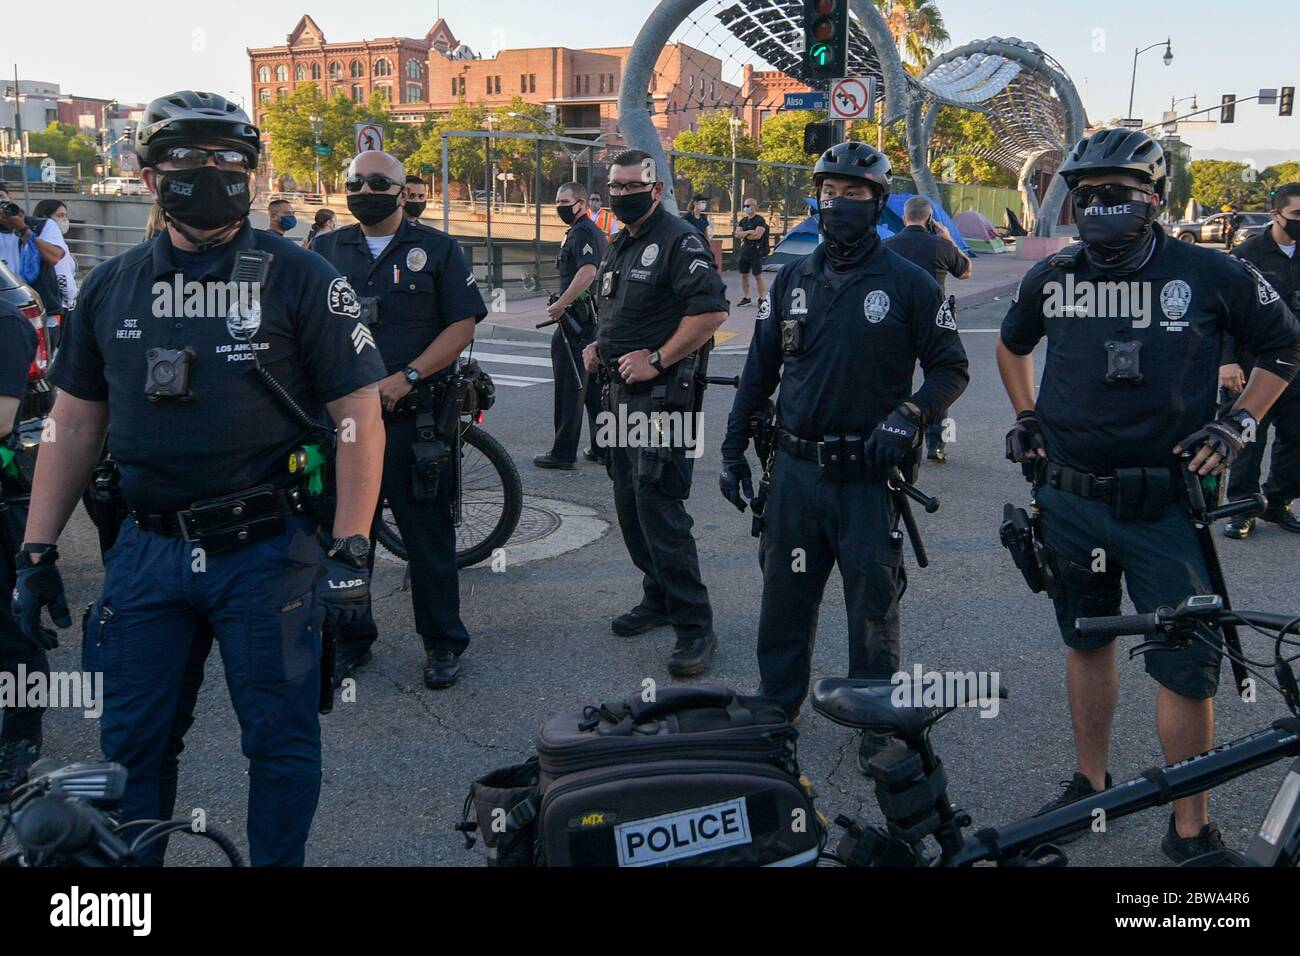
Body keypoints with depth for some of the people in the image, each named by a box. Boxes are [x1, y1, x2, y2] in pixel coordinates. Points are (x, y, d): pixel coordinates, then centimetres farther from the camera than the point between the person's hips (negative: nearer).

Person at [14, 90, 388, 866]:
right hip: (148, 553, 4)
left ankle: (278, 862, 27)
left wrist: (351, 551, -14)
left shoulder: (300, 279, -4)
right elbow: (74, 425, 13)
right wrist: (37, 551, 8)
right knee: (130, 743, 12)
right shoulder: (112, 287, 8)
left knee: (281, 740, 6)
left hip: (268, 552, -4)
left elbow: (359, 420, -7)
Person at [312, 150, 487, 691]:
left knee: (428, 535, 2)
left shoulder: (436, 250, 4)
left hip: (415, 419, -3)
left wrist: (407, 377, -14)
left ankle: (443, 644, 15)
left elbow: (462, 325, -2)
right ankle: (350, 640, 24)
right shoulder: (325, 251, 13)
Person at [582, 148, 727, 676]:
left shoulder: (679, 241, -12)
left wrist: (657, 360, -22)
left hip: (663, 395, -10)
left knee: (658, 506, -13)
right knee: (629, 501, 14)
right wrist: (599, 347, 13)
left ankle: (694, 625, -7)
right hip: (622, 393, 10)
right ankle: (659, 598, 28)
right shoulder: (619, 246, 18)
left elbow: (711, 310, -23)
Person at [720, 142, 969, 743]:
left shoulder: (908, 283, -3)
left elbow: (951, 368, 0)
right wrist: (733, 449, 11)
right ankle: (775, 704, 28)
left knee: (873, 603, 6)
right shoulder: (792, 279, 8)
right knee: (784, 596, 12)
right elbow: (759, 371, 12)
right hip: (796, 469, 3)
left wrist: (910, 414, -17)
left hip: (869, 473, -3)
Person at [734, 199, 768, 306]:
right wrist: (748, 232, -13)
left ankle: (762, 298, 1)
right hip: (744, 251, 7)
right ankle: (746, 298, 17)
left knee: (758, 276, -4)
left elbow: (757, 235, -18)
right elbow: (737, 234, 4)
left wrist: (743, 236, -4)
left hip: (756, 251, -7)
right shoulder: (743, 221, 14)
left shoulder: (760, 220, -7)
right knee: (744, 275, 9)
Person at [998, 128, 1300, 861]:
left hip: (1164, 504, -3)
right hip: (1069, 500, 3)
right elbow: (1013, 345, 24)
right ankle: (1091, 782, 34)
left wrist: (1238, 424, -3)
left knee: (1188, 665, -1)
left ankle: (1192, 831, 13)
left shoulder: (1212, 275, -6)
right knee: (1088, 641, 16)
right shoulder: (1051, 278, 3)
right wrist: (1026, 417, 13)